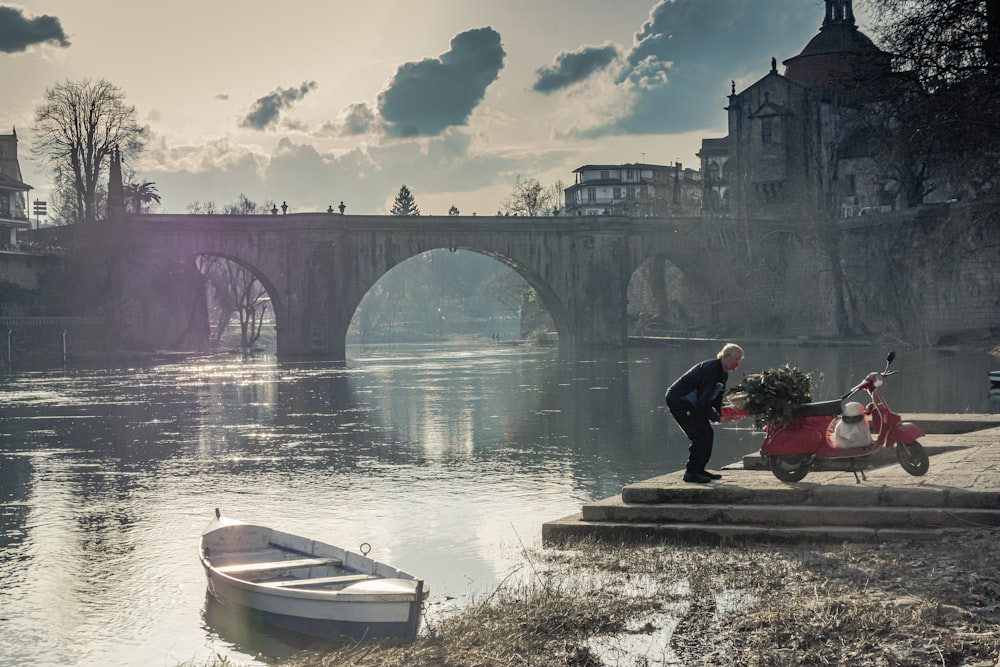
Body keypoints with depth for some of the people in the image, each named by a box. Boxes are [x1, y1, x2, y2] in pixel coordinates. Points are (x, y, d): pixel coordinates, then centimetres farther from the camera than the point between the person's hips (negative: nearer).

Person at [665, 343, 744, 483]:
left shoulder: (723, 374, 9)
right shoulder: (711, 368, -23)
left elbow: (716, 398, 12)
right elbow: (704, 399, -26)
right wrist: (715, 416, -19)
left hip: (690, 403, 10)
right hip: (678, 400, -10)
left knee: (708, 434, 9)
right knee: (701, 436, -14)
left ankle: (699, 470, 19)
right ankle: (690, 473, -8)